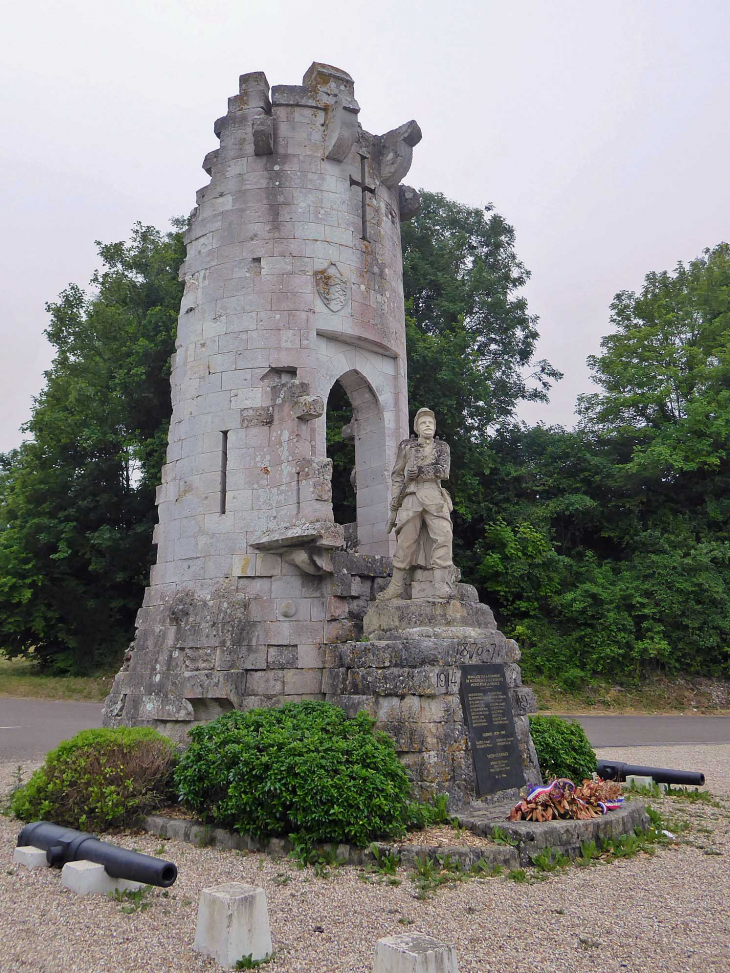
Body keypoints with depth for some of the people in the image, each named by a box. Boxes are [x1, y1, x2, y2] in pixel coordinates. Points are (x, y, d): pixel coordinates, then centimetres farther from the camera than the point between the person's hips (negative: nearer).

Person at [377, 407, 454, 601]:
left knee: (443, 536, -15)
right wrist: (394, 505, 7)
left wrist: (421, 471, -9)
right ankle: (396, 586, 1)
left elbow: (444, 471, 2)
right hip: (411, 498, 0)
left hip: (435, 498, 1)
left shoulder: (442, 447, 18)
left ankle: (441, 585, -19)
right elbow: (397, 476, 14)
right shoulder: (406, 446, 17)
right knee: (406, 541, -4)